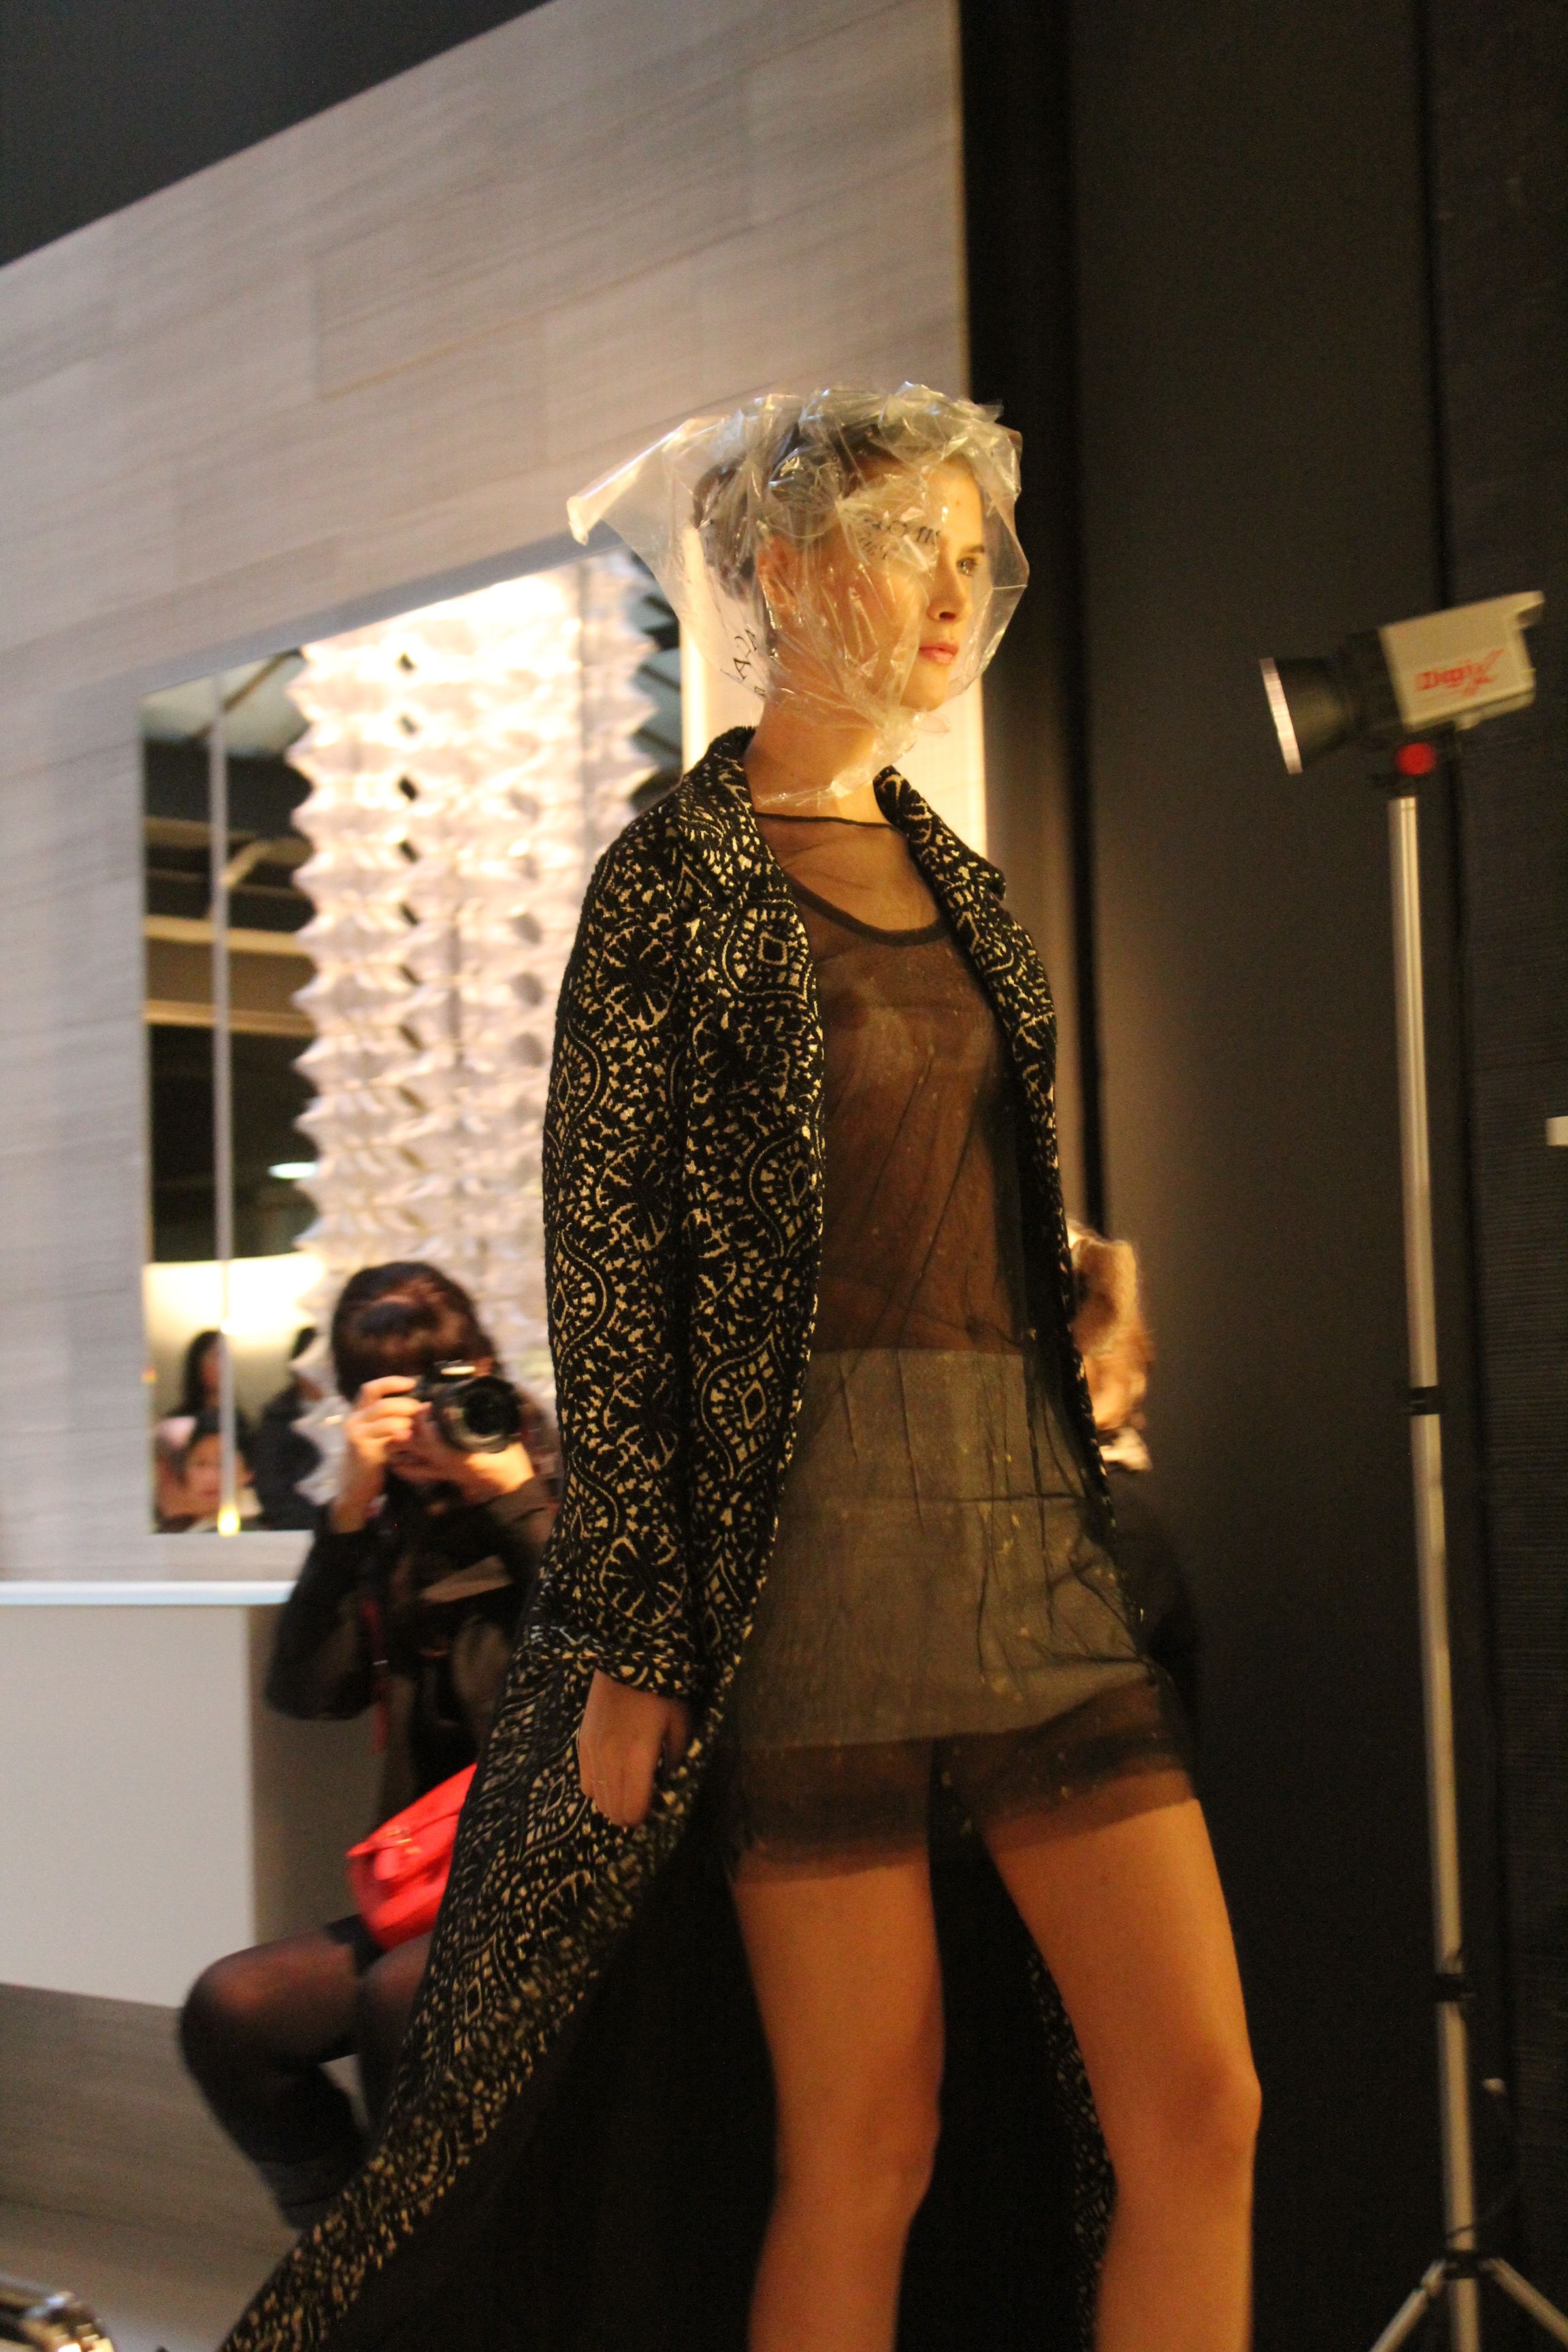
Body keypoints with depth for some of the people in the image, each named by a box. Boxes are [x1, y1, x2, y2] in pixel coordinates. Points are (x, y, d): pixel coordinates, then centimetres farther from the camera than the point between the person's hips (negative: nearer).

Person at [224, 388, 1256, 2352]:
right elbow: (604, 1270, -8)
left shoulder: (951, 877, 17)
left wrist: (1071, 1519, 16)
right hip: (818, 1545, -6)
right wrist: (633, 1640, -12)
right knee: (863, 2157, 0)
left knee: (1201, 2107, 2)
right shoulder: (677, 878, -3)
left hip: (1026, 1539, 7)